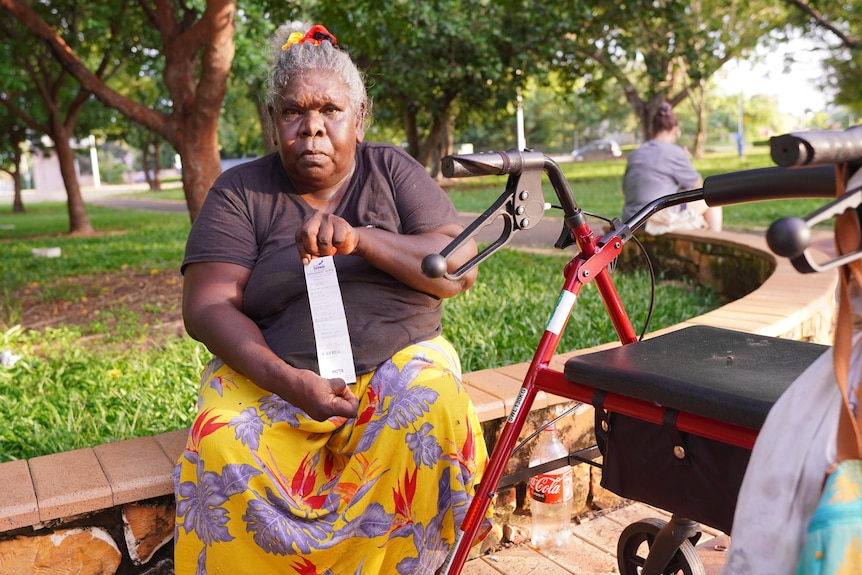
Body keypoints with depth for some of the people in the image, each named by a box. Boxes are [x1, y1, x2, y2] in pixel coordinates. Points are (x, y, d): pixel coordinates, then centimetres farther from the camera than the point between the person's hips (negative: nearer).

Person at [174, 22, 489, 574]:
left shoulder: (393, 170, 8)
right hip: (272, 374, 0)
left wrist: (359, 239, -19)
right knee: (226, 452, -29)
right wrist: (287, 381, -22)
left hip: (399, 361, 1)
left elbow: (461, 268, -3)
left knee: (429, 410, -30)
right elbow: (207, 306, -6)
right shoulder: (240, 192, 5)